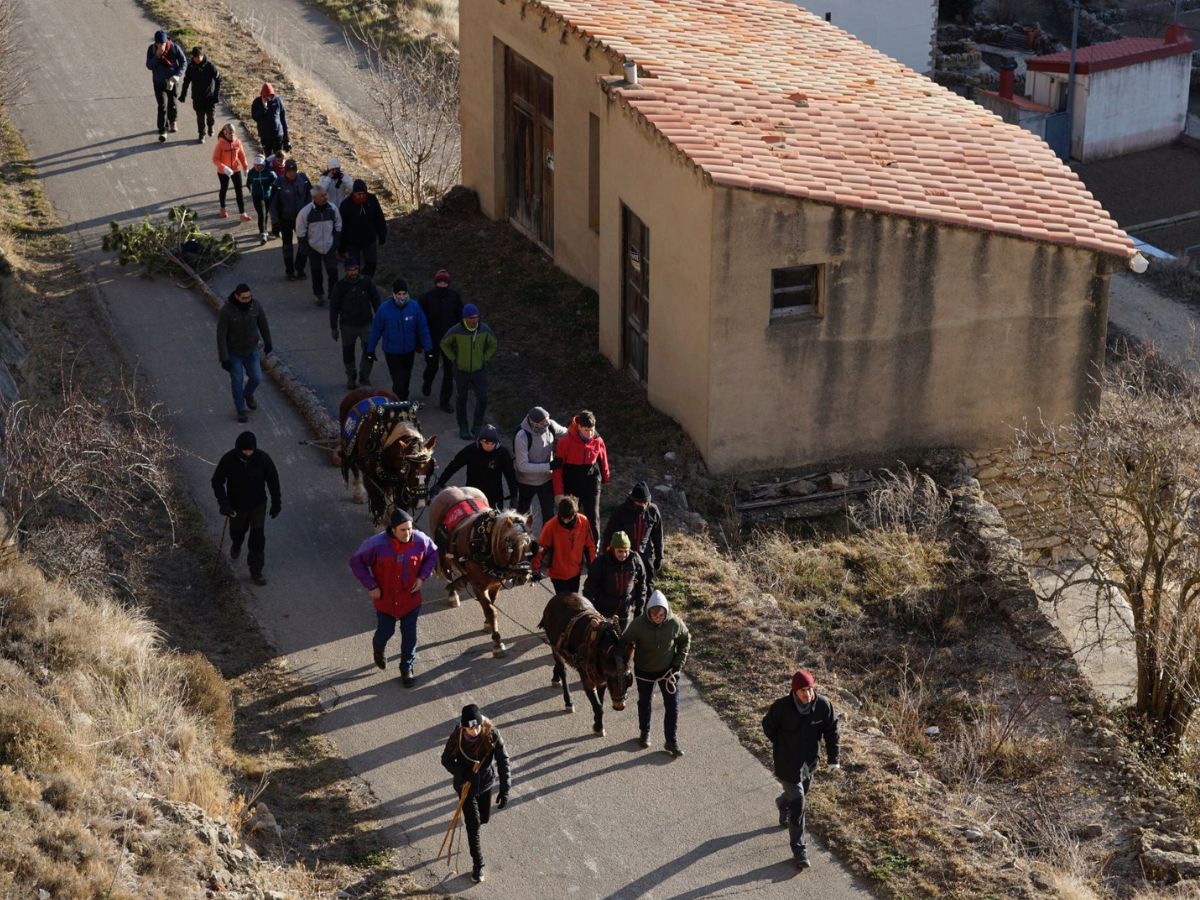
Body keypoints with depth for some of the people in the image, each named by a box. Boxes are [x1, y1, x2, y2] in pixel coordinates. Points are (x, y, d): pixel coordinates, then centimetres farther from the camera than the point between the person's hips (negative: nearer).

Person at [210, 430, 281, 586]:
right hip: (236, 506, 1)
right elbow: (217, 481, -13)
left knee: (258, 538, -2)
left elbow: (273, 480, -7)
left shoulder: (263, 458, -22)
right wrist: (224, 503, -22)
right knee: (237, 531, 25)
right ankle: (236, 545, 61)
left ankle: (256, 571, 12)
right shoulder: (228, 460, -23)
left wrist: (276, 503, 0)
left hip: (258, 505, -1)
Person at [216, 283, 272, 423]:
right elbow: (221, 335, -23)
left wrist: (268, 343, 12)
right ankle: (241, 410, 31)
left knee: (256, 378, 10)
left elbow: (263, 324, 0)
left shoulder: (256, 305, -19)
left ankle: (248, 394, 45)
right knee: (237, 381, 9)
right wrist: (224, 358, -21)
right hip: (233, 352, -3)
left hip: (251, 350, 3)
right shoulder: (226, 311, -30)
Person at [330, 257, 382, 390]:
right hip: (347, 326, 0)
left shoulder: (366, 282, -8)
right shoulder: (340, 286, -10)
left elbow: (376, 301, 3)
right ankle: (351, 378, 32)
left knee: (369, 351, -9)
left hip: (366, 324, 0)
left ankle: (364, 376, 12)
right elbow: (334, 307, -3)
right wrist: (334, 328, -1)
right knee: (348, 354, 11)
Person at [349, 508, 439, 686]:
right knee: (386, 631, 16)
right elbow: (356, 562, -13)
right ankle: (378, 650, 52)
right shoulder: (377, 544, -26)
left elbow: (433, 554, 4)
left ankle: (407, 668, 28)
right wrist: (371, 586, -13)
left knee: (409, 634, 8)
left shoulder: (420, 541, -18)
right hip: (385, 598, -1)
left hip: (411, 598, 1)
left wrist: (422, 577, -6)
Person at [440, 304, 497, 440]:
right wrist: (454, 359, -4)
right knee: (462, 400, 12)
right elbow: (444, 344, 0)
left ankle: (477, 426, 16)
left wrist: (484, 359, 1)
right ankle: (463, 428, 29)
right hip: (461, 371, -1)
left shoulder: (485, 330, -14)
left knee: (482, 399, -5)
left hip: (479, 370, 1)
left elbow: (493, 344, 7)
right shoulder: (456, 331, -20)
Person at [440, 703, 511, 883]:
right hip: (466, 785, -2)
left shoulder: (491, 735, -24)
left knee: (484, 818, 20)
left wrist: (504, 789, -25)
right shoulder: (456, 737, -24)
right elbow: (446, 760, -11)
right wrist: (462, 773, -29)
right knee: (473, 825, 0)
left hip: (486, 783, 2)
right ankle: (477, 865, 16)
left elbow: (503, 760, -20)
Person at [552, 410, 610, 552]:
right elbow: (558, 467, -11)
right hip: (571, 486, -1)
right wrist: (559, 491, -12)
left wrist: (605, 479, 24)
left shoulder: (597, 441, -8)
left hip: (591, 485, 1)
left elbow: (603, 461, 10)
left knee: (593, 518, 2)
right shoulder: (566, 441, -16)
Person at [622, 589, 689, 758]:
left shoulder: (675, 623, -21)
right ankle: (644, 733, 40)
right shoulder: (638, 624, -25)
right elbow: (625, 642, -9)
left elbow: (685, 640, -2)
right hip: (644, 671, 0)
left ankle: (672, 741, 14)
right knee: (644, 702, 18)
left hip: (668, 670, 0)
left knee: (672, 705, 1)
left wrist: (679, 663, -7)